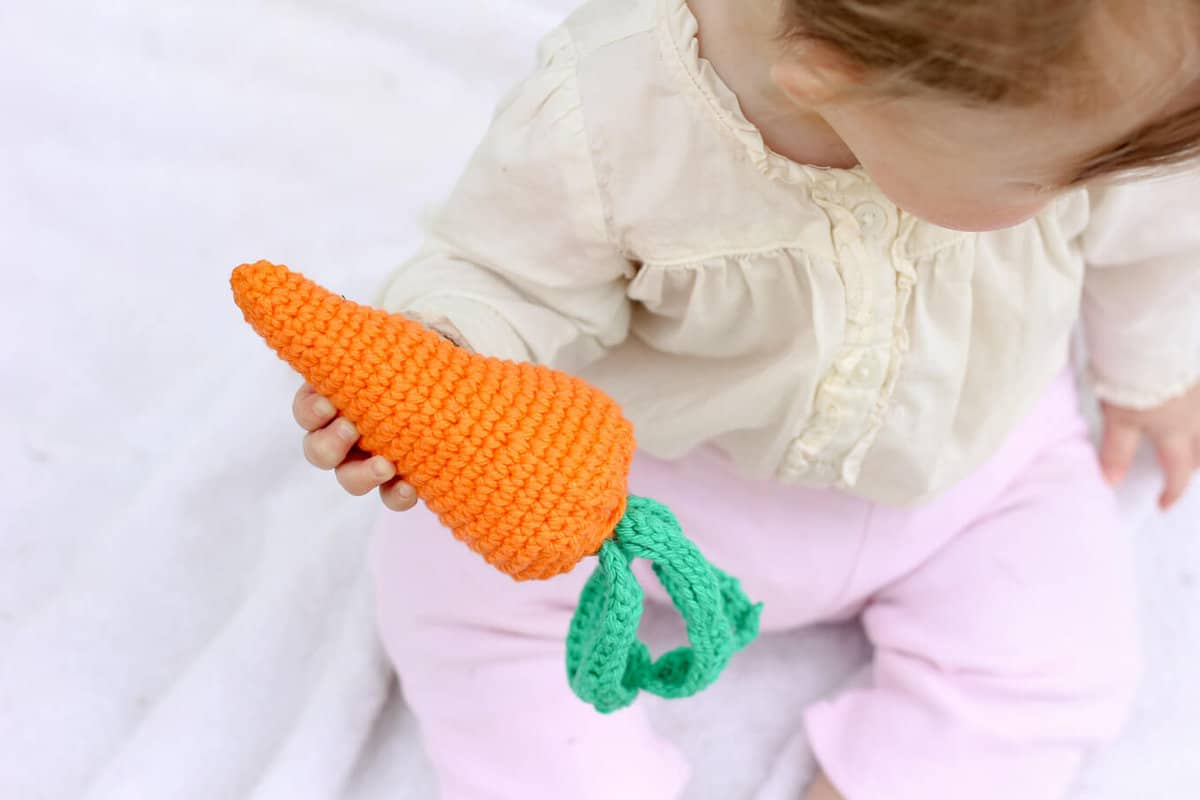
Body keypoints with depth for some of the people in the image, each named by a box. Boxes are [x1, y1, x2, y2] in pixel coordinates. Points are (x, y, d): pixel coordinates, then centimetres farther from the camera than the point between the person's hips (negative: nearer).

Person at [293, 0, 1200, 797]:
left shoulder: (1111, 77, -29)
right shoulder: (599, 122, -39)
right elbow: (516, 276, -21)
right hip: (669, 462, -1)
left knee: (1058, 659, -10)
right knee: (447, 570, -9)